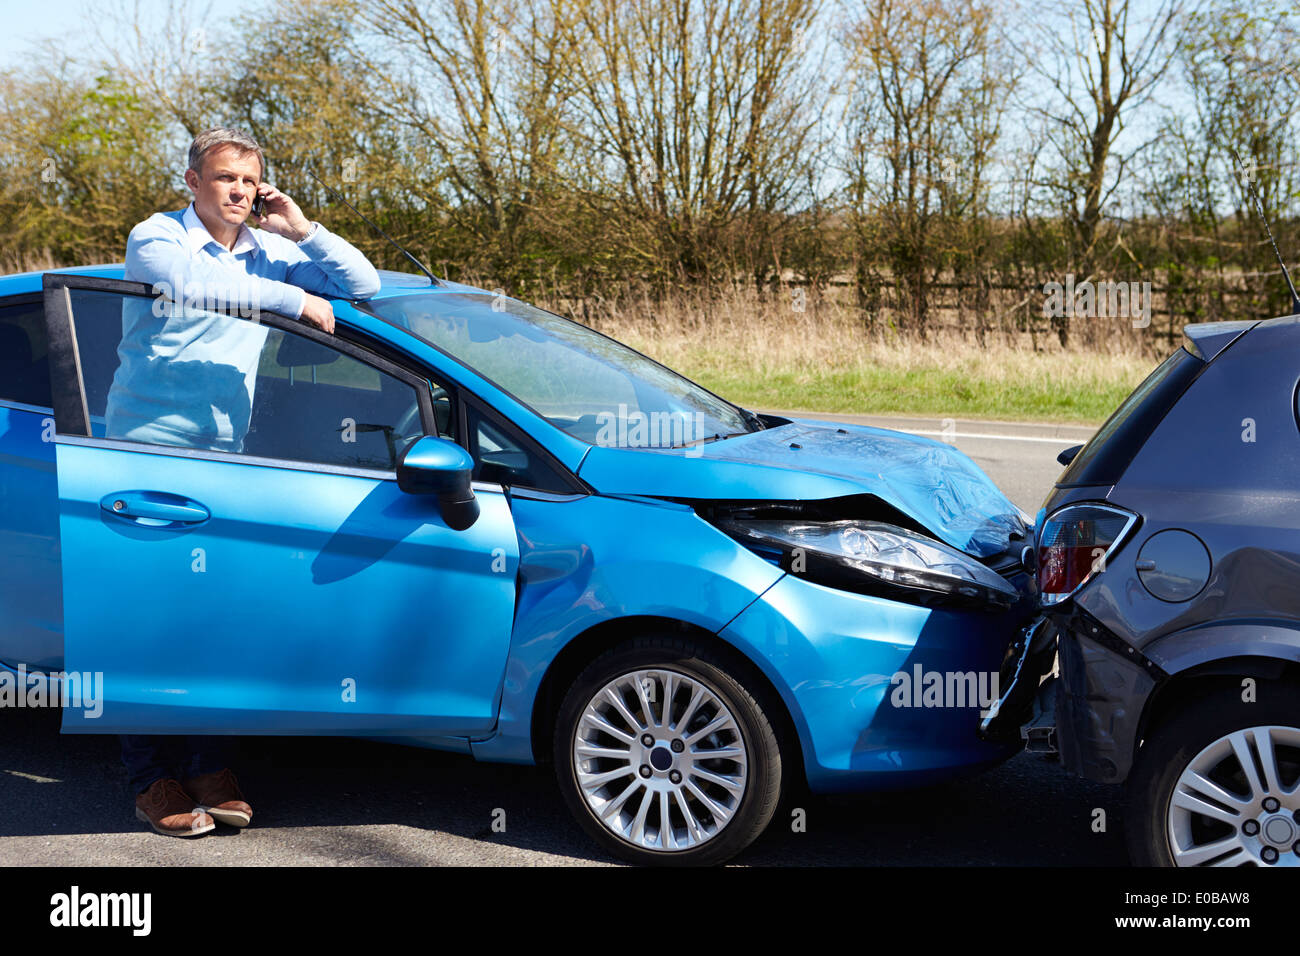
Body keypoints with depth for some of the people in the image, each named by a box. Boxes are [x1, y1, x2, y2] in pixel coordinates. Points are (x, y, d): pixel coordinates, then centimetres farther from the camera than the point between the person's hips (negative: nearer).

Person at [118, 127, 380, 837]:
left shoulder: (270, 252, 11)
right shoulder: (154, 238, -2)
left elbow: (363, 285, 10)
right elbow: (188, 284, -26)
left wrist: (300, 230, 1)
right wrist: (292, 298, -23)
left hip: (222, 457, 4)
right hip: (147, 446, -4)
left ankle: (211, 770, 10)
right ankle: (153, 780, 6)